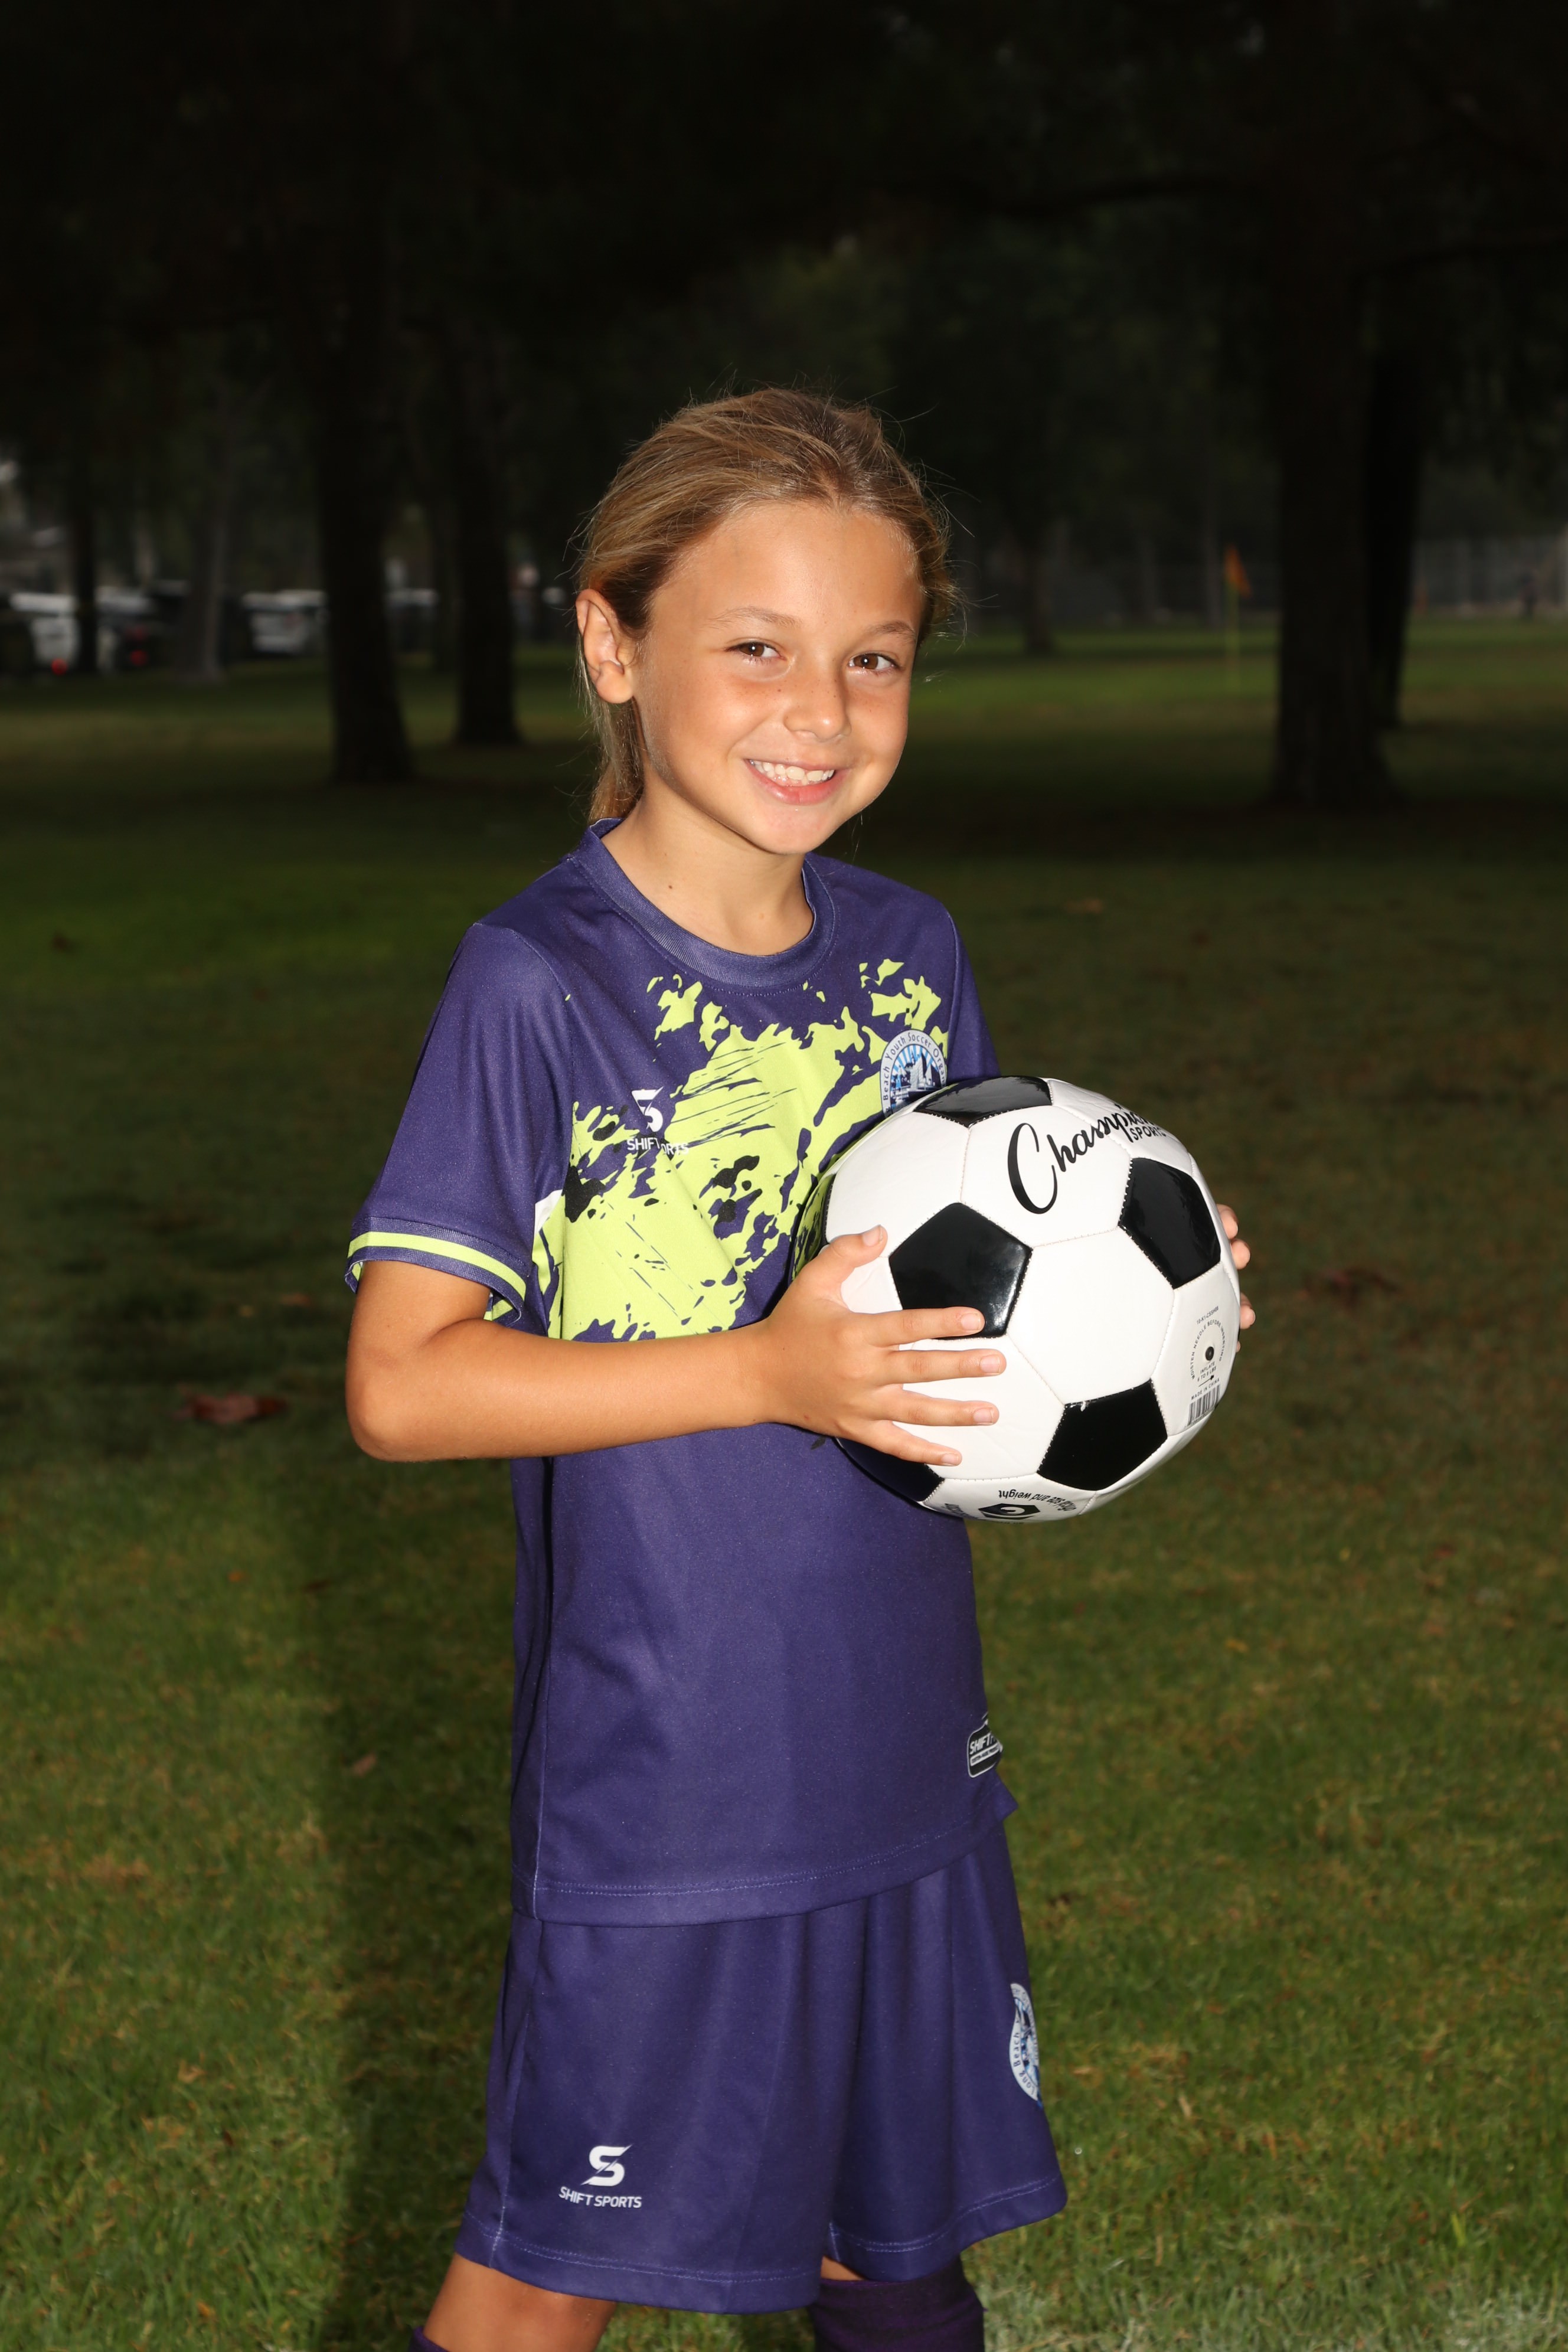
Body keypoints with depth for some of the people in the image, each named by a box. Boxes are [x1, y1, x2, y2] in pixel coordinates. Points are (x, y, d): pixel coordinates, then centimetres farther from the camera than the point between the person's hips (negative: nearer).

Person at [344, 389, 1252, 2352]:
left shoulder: (912, 955, 4)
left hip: (904, 1755, 6)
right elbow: (402, 1385, -17)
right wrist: (768, 1375, -25)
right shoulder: (538, 980, -14)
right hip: (656, 1795, -5)